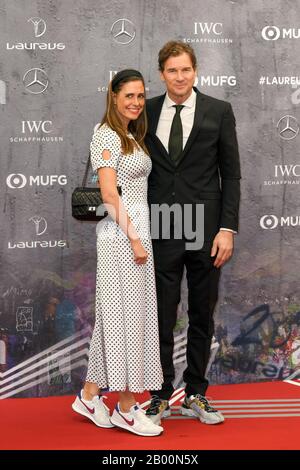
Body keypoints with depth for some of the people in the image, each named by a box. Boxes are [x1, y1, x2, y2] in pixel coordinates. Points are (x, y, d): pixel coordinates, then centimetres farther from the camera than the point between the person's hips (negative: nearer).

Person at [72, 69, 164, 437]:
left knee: (116, 313, 11)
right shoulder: (106, 135, -9)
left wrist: (139, 236, 12)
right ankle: (126, 407, 8)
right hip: (121, 232, -9)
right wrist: (133, 238, -19)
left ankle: (90, 395, 21)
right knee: (127, 313, -3)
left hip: (136, 229, 9)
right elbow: (109, 192, -16)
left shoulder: (131, 136, 18)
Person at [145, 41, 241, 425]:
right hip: (160, 231, 1)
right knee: (162, 317, 4)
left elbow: (230, 174, 1)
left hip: (205, 229, 0)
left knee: (202, 316, 8)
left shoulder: (219, 112, 2)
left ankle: (195, 396, 22)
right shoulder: (147, 112, 6)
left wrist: (227, 228, -7)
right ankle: (161, 397, 18)